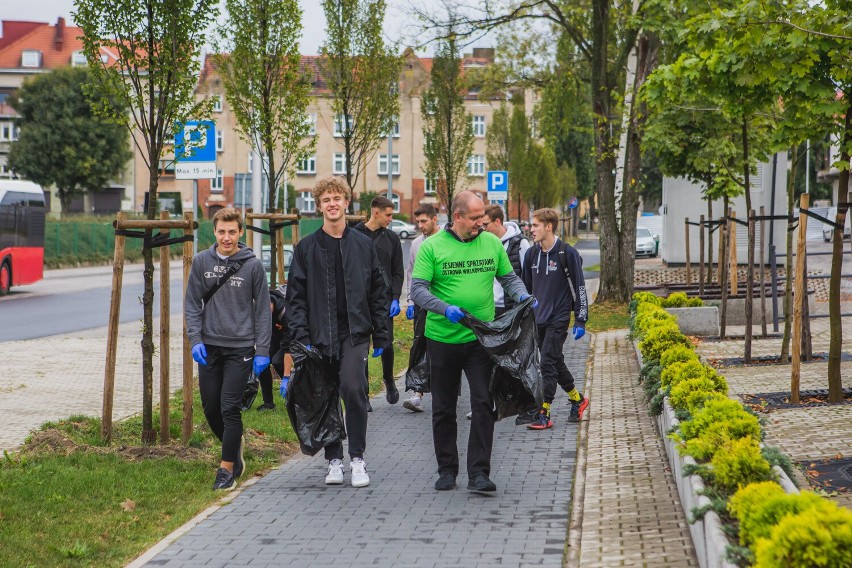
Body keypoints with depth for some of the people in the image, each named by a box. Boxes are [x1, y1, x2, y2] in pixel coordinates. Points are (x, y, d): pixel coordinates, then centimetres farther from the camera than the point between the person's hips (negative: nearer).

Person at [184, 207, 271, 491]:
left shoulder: (252, 265, -3)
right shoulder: (202, 262, 4)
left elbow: (262, 309, 0)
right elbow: (192, 304, 6)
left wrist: (262, 350, -5)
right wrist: (195, 340, -6)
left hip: (240, 347, -3)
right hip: (209, 347, 3)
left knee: (230, 408, -8)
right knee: (211, 408, 8)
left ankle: (227, 467, 1)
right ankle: (235, 444, 34)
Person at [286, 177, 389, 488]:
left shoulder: (363, 245, 6)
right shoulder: (306, 248, 5)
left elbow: (378, 293, 9)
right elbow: (295, 296, 3)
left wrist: (381, 335, 5)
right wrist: (301, 336, -6)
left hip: (355, 333, -1)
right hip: (319, 335, 1)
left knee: (353, 388, -18)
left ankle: (357, 458, -8)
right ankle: (334, 459, 19)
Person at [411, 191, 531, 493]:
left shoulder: (492, 243, 5)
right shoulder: (432, 247, -5)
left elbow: (509, 278, 14)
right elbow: (418, 289, -8)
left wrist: (523, 297, -6)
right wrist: (444, 308, -23)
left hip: (481, 339, 1)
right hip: (442, 339, -1)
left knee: (483, 404, -8)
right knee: (444, 408, 10)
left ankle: (479, 473, -5)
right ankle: (447, 470, 24)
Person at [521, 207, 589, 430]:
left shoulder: (567, 253, -10)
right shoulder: (532, 253, 8)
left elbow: (579, 288, -7)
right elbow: (526, 286, 17)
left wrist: (580, 320, -9)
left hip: (558, 319, -6)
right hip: (537, 319, 6)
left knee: (548, 364, -11)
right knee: (555, 362, 13)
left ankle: (544, 414, -9)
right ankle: (578, 400, 31)